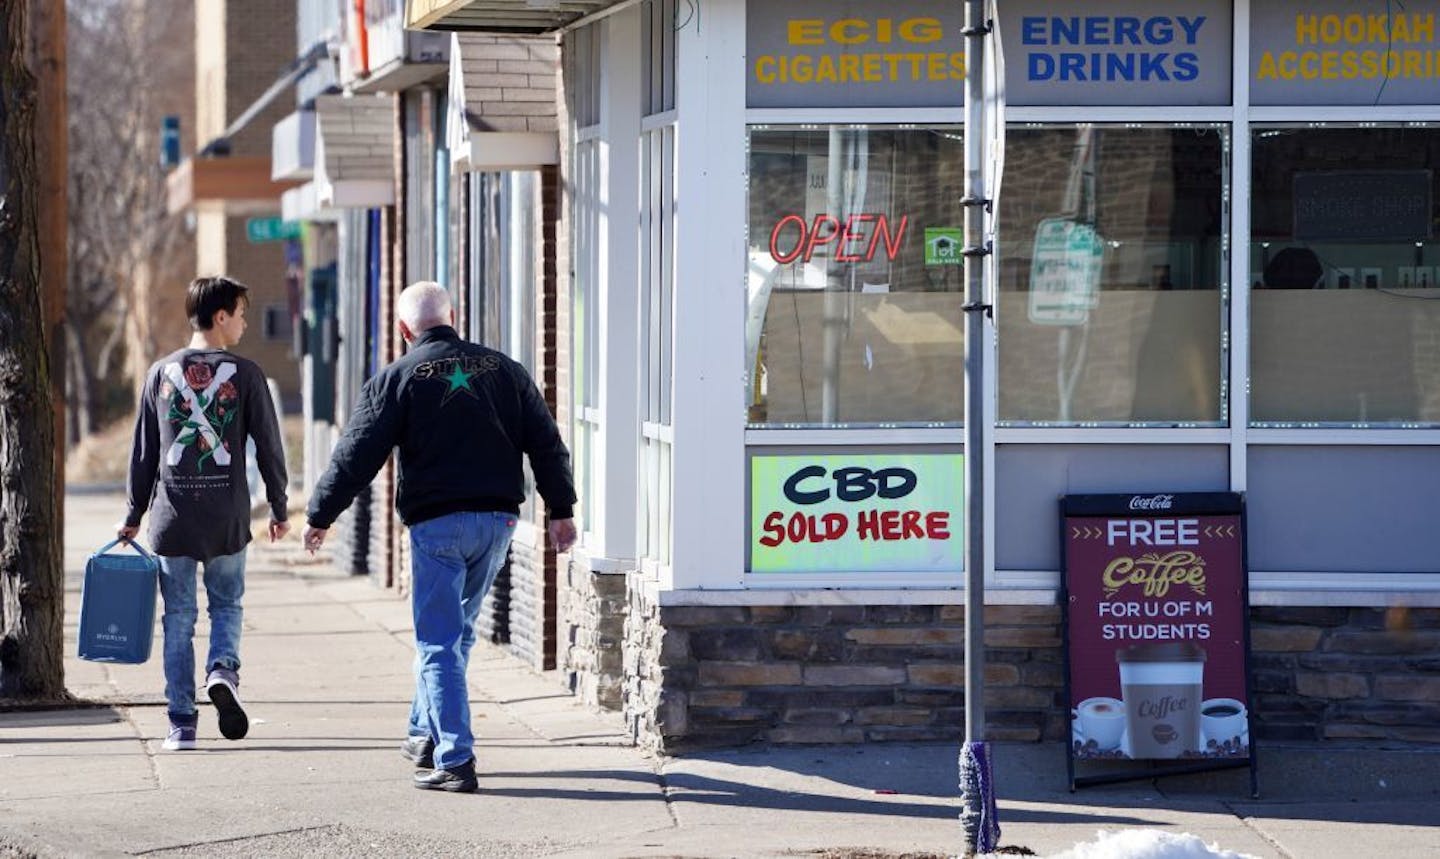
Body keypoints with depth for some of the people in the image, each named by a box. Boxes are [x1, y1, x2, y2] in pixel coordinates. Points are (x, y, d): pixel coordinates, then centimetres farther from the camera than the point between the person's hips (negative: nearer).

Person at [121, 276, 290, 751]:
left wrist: (134, 515, 12)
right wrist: (278, 508, 10)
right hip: (228, 516, -1)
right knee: (227, 604, 16)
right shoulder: (244, 375, -3)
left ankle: (182, 725, 4)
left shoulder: (161, 373, 4)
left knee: (178, 619, 6)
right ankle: (223, 669, -13)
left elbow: (143, 451, 6)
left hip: (173, 515, 1)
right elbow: (269, 446, -1)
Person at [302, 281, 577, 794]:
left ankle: (455, 761, -8)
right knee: (456, 630, 21)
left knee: (439, 642, -2)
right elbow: (546, 442, 9)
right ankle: (427, 734, 30)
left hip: (437, 523, -5)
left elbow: (356, 456, -5)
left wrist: (320, 516, 5)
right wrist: (560, 510, 14)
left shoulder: (396, 380, -4)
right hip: (498, 520, 5)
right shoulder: (503, 369, 9)